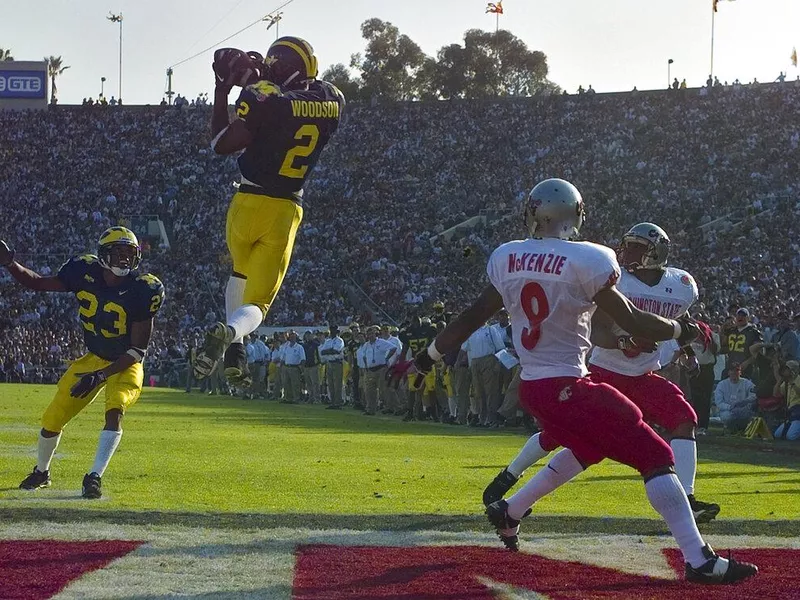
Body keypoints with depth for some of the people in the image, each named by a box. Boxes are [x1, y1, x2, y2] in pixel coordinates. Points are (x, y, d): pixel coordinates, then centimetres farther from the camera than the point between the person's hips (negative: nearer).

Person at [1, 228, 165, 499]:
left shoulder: (143, 291, -24)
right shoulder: (85, 273, -15)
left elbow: (137, 351, -21)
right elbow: (38, 283, 1)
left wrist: (101, 375, -29)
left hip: (126, 365, -3)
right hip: (94, 358, 3)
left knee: (114, 411, -31)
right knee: (53, 419, 2)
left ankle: (95, 477, -25)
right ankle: (41, 472, 29)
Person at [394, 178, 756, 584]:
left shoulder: (506, 259, 3)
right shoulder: (585, 261, -14)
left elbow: (471, 319, 9)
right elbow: (632, 323, -10)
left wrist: (428, 357, 22)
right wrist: (681, 330, 7)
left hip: (531, 388, 8)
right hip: (569, 388, -7)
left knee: (586, 448, 32)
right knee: (655, 457, -7)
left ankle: (508, 512, 41)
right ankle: (699, 560, -17)